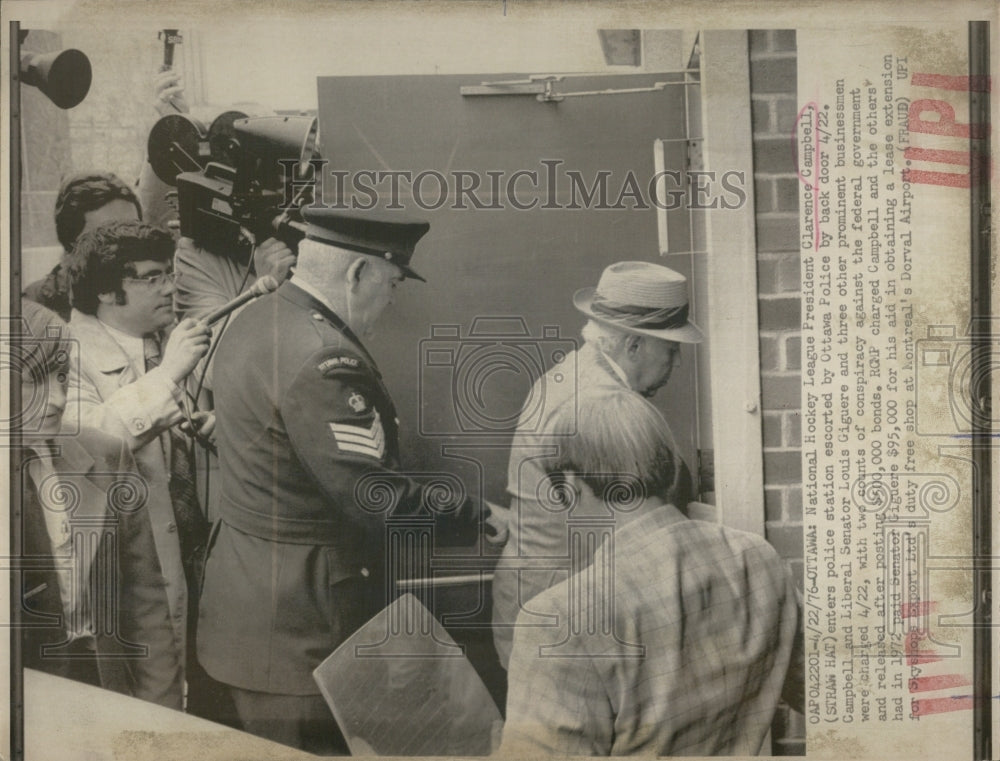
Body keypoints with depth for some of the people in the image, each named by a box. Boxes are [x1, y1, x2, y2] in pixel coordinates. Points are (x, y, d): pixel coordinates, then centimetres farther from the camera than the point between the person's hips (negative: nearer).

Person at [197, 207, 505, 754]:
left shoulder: (253, 321, 7)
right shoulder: (323, 359, -25)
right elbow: (376, 498, -26)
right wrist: (477, 517, -12)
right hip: (301, 622, -10)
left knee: (265, 745, 21)